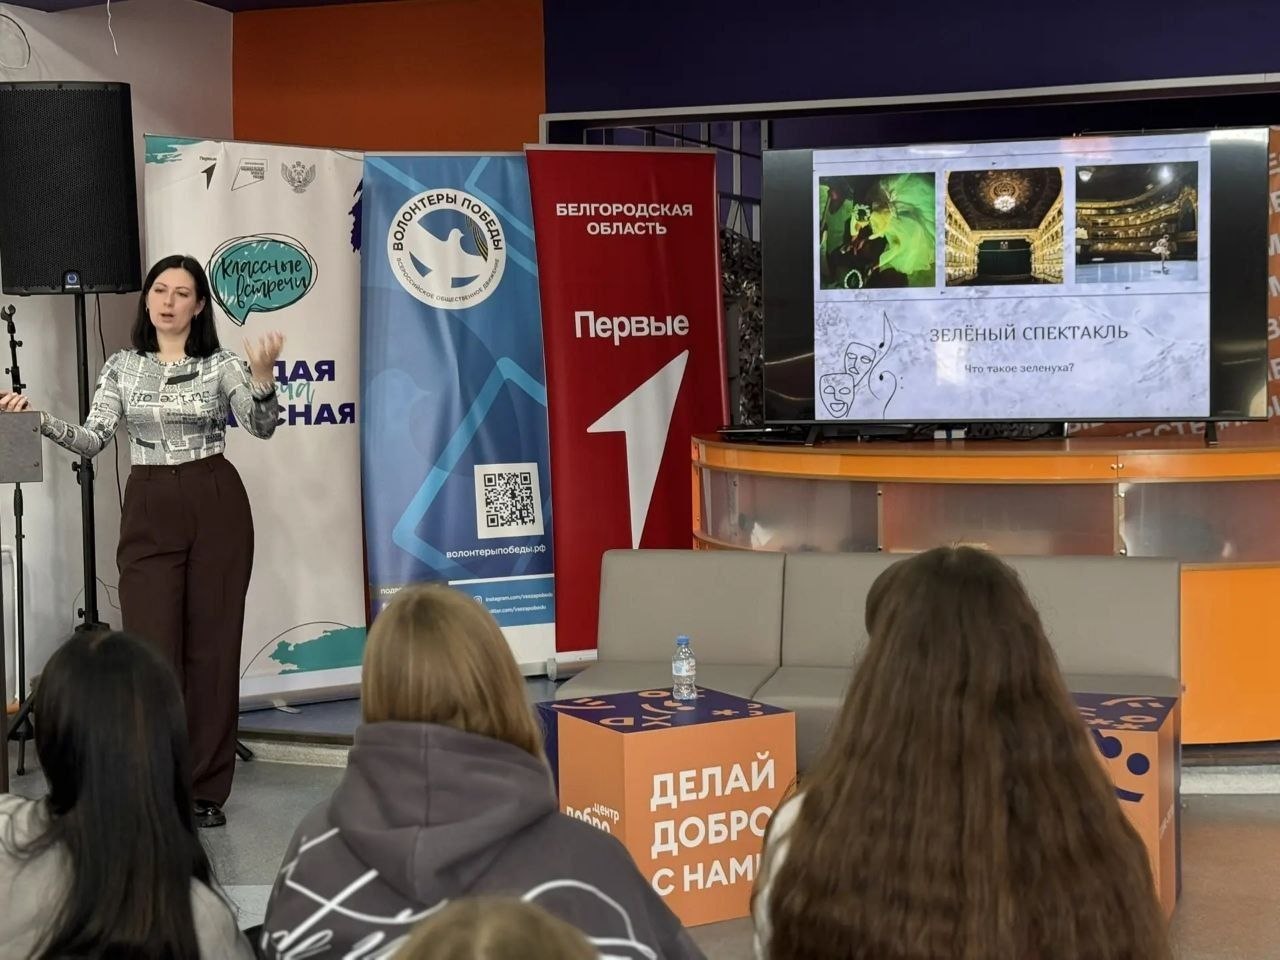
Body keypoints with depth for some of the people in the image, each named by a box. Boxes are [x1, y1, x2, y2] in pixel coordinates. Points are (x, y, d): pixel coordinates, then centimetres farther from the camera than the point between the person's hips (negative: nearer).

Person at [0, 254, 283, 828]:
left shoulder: (221, 365, 0)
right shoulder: (122, 367, 7)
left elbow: (260, 427, -15)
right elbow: (93, 440, 2)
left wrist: (262, 375, -34)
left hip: (217, 507, -1)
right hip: (149, 512, 2)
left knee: (212, 646, 1)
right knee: (152, 648, -4)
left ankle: (206, 788, 10)